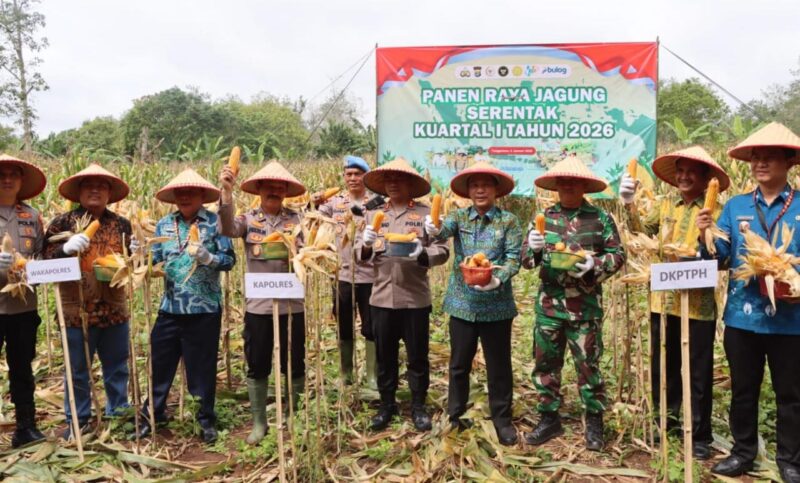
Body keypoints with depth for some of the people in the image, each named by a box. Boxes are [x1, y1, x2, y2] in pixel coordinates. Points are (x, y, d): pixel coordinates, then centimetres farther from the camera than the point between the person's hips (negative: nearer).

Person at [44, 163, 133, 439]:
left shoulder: (121, 224, 6)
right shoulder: (63, 222, -3)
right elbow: (46, 261, -7)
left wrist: (134, 253, -5)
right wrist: (66, 248, -25)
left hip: (115, 310, 3)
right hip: (77, 311, -3)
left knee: (117, 366, 15)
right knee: (77, 370, 10)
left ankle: (119, 413, 31)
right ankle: (78, 420, 26)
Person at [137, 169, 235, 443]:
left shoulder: (215, 222, -5)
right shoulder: (164, 224, 7)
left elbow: (230, 260, -8)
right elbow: (154, 260, 7)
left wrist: (207, 257, -26)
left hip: (205, 309, -3)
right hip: (170, 308, 4)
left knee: (202, 366, 7)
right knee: (159, 361, 11)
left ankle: (206, 420, 24)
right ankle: (152, 414, 31)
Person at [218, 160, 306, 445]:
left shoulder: (296, 219, 1)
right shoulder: (248, 219, 1)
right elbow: (228, 229, -20)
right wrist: (227, 192, -30)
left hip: (291, 305, 0)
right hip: (257, 306, 1)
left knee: (294, 366, 11)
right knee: (257, 367, 11)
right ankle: (259, 422, 27)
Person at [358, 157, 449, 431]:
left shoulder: (426, 214, 0)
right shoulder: (373, 215, 10)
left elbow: (443, 250, -5)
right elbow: (360, 253, 7)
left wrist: (422, 254, -24)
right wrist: (366, 246, -15)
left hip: (415, 298, -3)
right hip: (382, 297, 3)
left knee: (417, 356, 9)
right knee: (385, 356, 13)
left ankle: (418, 406, 25)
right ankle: (387, 404, 29)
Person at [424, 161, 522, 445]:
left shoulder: (508, 221, -1)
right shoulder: (460, 217, 3)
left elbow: (514, 258, -8)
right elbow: (444, 230, -17)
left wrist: (498, 280, -26)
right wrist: (432, 230, -41)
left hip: (496, 305, -2)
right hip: (463, 303, 2)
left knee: (499, 366, 8)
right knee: (459, 364, 13)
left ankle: (502, 419, 25)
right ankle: (455, 417, 29)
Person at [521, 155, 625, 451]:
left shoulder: (600, 218, 0)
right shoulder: (544, 217, 7)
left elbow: (618, 256, 0)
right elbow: (527, 259, 7)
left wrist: (594, 265, -18)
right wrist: (532, 248, -15)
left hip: (585, 306, -3)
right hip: (548, 303, 3)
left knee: (588, 365, 5)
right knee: (546, 363, 10)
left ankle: (594, 422, 22)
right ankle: (549, 418, 25)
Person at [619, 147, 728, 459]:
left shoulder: (714, 211, -5)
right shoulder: (667, 207, 10)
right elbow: (642, 231, -3)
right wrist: (629, 204, -15)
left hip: (698, 304, -4)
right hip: (663, 300, 5)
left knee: (698, 373, 7)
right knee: (663, 367, 16)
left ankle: (700, 435, 21)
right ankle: (667, 421, 33)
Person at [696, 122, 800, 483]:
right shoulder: (735, 206, 4)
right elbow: (718, 259, 0)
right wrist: (706, 235, -18)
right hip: (742, 315, 2)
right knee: (743, 389, 15)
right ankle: (743, 452, 31)